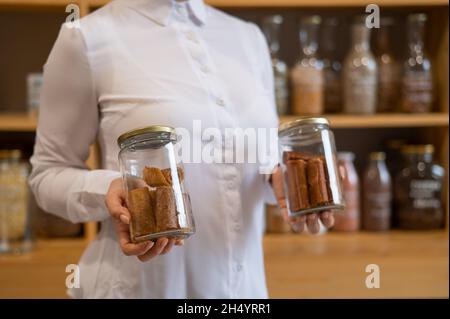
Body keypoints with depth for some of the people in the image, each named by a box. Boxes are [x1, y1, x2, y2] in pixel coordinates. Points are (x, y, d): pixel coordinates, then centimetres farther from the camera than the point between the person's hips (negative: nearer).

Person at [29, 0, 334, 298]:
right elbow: (49, 173, -3)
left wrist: (281, 174, -7)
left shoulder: (249, 38, 6)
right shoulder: (89, 37, -9)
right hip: (139, 286, -4)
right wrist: (108, 190, -22)